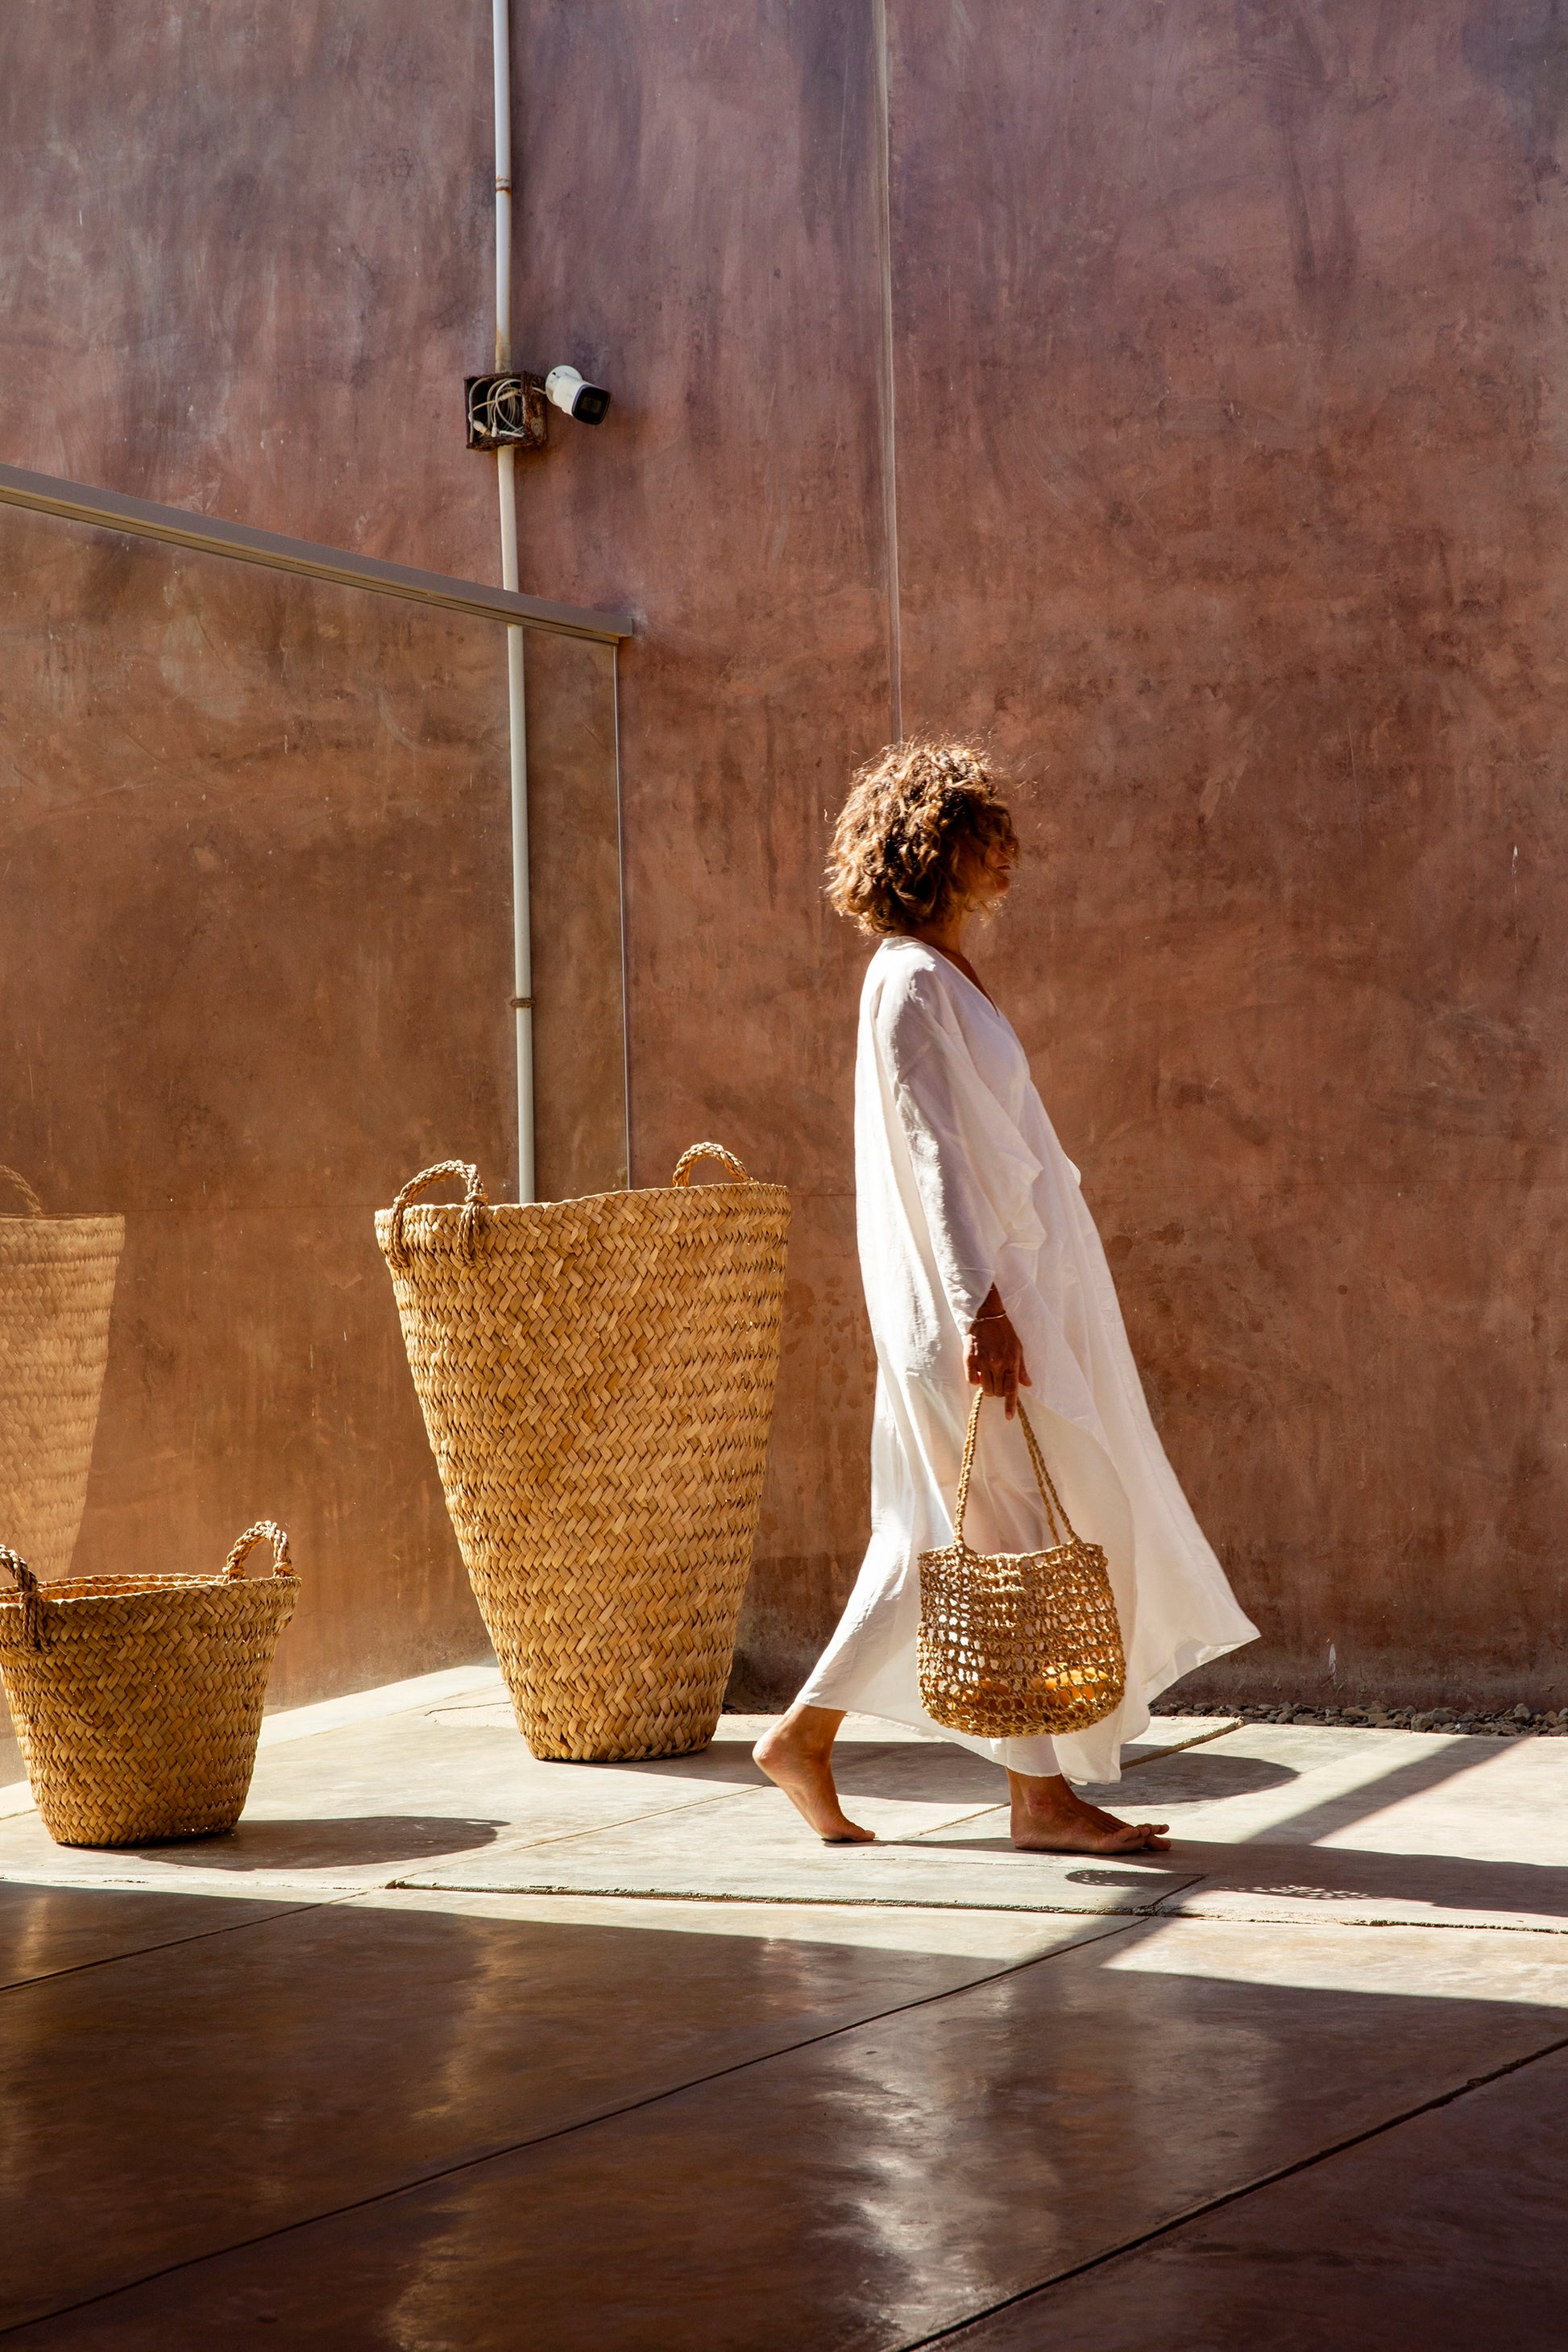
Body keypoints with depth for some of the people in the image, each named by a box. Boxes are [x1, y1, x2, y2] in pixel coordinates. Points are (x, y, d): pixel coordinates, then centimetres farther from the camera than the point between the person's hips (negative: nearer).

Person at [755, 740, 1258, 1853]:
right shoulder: (909, 984, -14)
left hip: (1017, 1280, 10)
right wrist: (982, 1309, -24)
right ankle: (1044, 1792, 3)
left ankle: (806, 1736, 19)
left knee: (941, 1533, 13)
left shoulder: (946, 975, 17)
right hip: (971, 1302, -10)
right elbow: (932, 1156, -20)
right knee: (1031, 1531, -5)